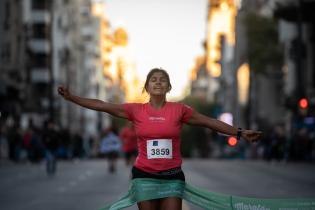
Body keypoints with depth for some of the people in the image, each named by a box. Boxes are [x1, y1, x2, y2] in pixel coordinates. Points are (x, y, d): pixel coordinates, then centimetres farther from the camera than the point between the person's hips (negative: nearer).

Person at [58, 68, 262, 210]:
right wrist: (71, 97, -4)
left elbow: (211, 122, 0)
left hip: (172, 175, 0)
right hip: (144, 174, 0)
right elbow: (102, 106, -1)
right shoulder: (136, 110, -1)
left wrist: (239, 132, -4)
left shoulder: (179, 110, -1)